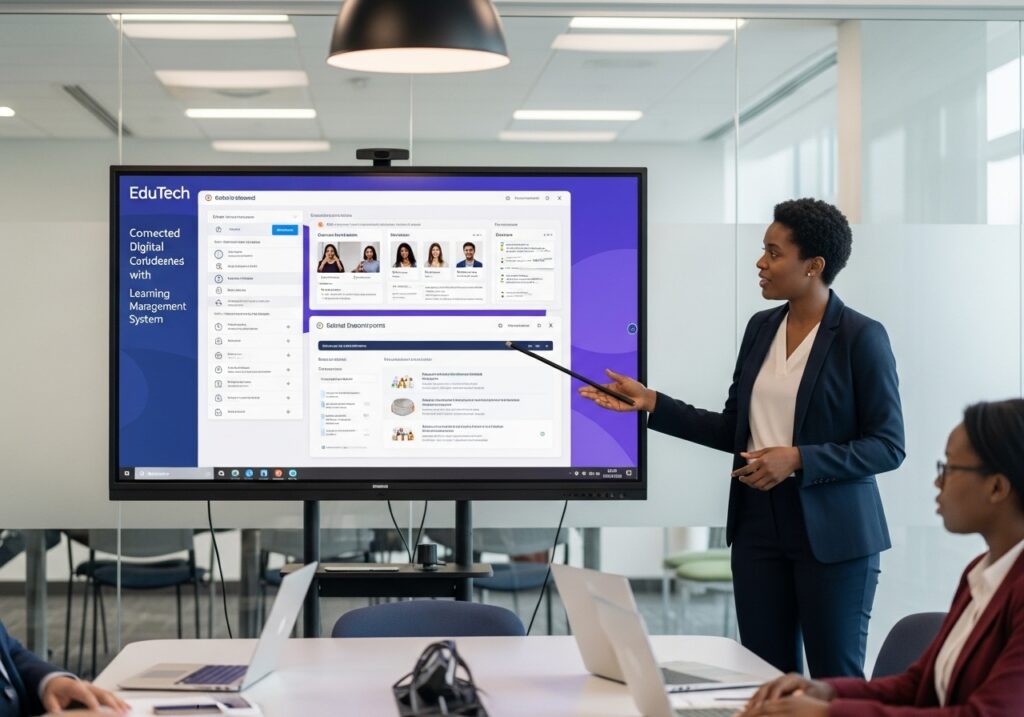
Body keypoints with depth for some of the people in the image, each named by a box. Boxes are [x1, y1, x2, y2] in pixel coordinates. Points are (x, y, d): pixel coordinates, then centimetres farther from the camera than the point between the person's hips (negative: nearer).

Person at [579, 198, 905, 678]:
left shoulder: (861, 337, -10)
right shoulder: (761, 328, 9)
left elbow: (888, 446, -10)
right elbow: (734, 429, 13)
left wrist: (798, 458, -20)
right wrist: (650, 403, 4)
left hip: (832, 533, -6)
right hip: (759, 523, 6)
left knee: (837, 680, 3)